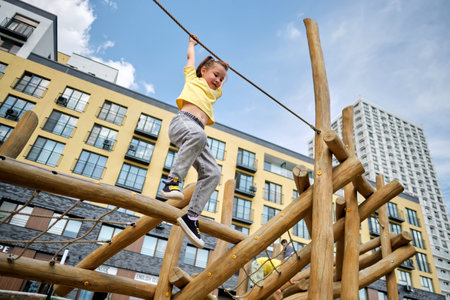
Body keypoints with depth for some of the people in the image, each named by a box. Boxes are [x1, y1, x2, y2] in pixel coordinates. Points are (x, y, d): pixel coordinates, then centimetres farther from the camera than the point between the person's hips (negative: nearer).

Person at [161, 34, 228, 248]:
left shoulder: (214, 93, 37)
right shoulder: (192, 79, 24)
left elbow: (223, 81, 58)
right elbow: (190, 56, 38)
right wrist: (192, 42, 54)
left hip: (198, 134, 6)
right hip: (182, 121, -5)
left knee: (212, 173, -16)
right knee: (197, 134, -42)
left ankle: (192, 215, -18)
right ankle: (172, 180, -40)